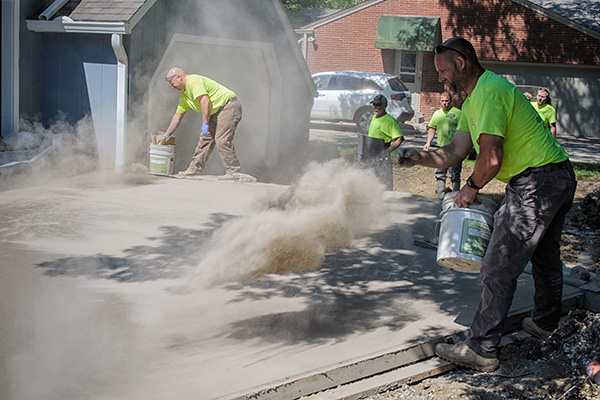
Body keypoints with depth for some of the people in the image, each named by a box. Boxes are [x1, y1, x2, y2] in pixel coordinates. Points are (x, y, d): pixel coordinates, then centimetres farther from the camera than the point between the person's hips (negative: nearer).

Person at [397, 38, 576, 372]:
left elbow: (491, 157, -25)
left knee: (499, 268, -10)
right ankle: (545, 324, 44)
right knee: (545, 256, 25)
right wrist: (418, 156, 0)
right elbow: (455, 153, 14)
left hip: (536, 181, -12)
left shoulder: (488, 91, -18)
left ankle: (482, 349, -7)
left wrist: (472, 187, -8)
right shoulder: (474, 99, 17)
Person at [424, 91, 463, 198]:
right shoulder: (437, 114, 15)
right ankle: (439, 197, 14)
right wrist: (428, 142, 7)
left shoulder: (458, 113, -1)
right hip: (440, 147, 5)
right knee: (439, 174, 8)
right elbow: (432, 128, 20)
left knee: (455, 175, -2)